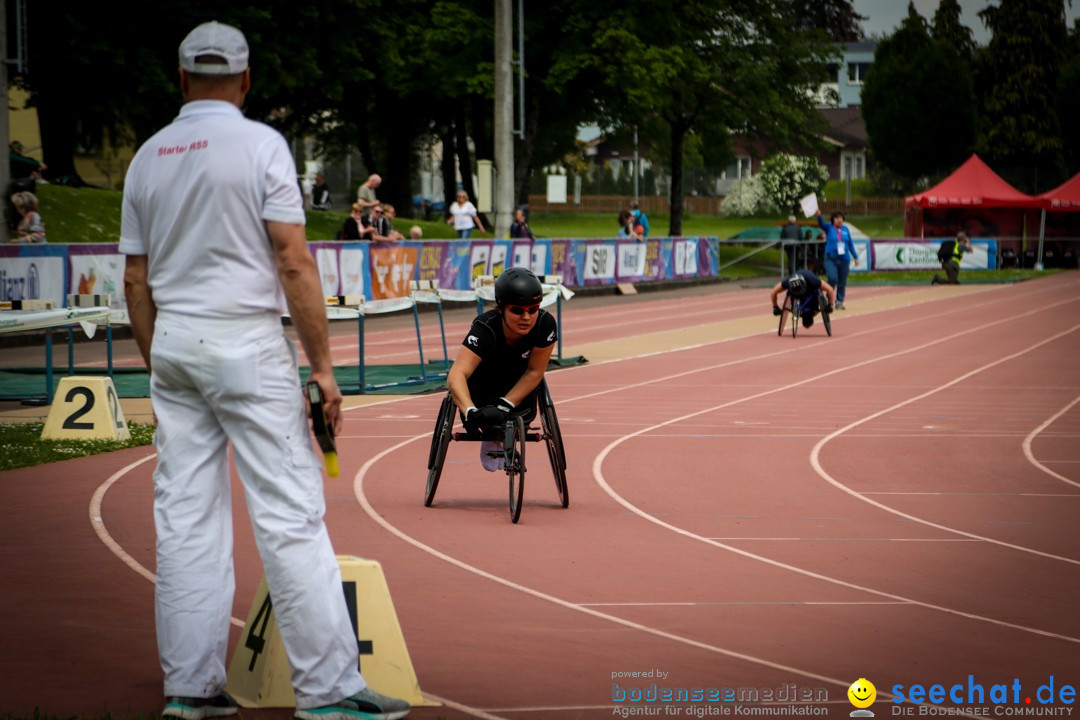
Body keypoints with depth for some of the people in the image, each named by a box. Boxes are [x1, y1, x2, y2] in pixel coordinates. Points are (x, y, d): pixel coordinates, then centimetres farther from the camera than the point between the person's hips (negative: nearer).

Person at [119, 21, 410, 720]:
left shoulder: (149, 157, 9)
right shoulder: (260, 144, -7)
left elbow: (137, 279, 12)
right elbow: (294, 262, -13)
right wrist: (322, 364, -10)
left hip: (172, 346, 6)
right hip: (246, 345, -6)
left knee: (185, 517, 7)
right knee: (291, 513, -6)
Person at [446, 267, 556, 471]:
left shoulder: (545, 324, -34)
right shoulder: (485, 329, -42)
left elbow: (534, 372, -22)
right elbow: (456, 375, -55)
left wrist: (505, 405, -32)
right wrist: (470, 411, -72)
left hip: (516, 381, 2)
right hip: (484, 377, -2)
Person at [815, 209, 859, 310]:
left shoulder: (845, 229, 9)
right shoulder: (829, 228, 3)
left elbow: (850, 244, 14)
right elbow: (821, 223, -17)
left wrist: (855, 257, 13)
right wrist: (819, 216, -38)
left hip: (844, 259, 3)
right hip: (831, 259, -3)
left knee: (842, 282, 5)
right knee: (832, 279, -18)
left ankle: (839, 302, 15)